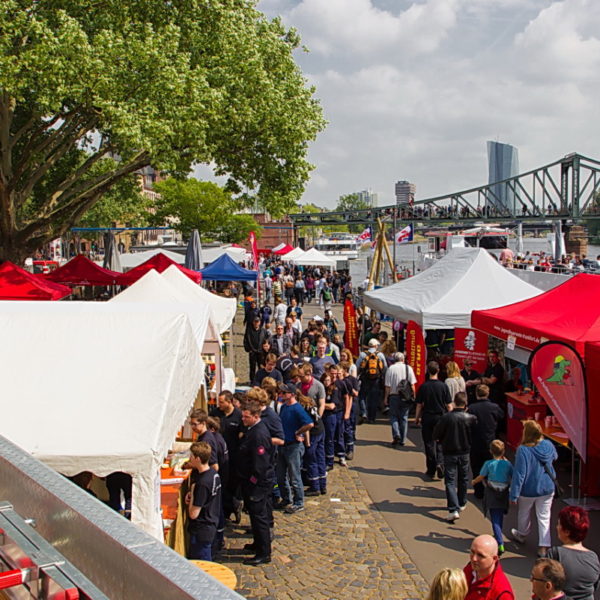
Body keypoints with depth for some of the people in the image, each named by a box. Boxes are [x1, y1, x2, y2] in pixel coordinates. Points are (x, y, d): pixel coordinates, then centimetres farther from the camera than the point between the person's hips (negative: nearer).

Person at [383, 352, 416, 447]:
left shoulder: (391, 369, -5)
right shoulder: (408, 368, 0)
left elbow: (388, 386, -5)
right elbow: (412, 384, -1)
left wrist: (386, 397, 3)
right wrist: (413, 395, 9)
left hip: (394, 395, -2)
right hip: (406, 397, 2)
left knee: (393, 416, 10)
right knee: (404, 418, 10)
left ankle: (396, 434, -11)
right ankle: (403, 440, 13)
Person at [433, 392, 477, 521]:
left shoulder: (446, 417, -16)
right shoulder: (470, 418, -10)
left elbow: (436, 435, -10)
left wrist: (443, 440, 10)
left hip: (449, 453, -3)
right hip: (464, 452, 3)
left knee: (450, 481, -1)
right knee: (463, 479, 21)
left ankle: (454, 509, -14)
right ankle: (461, 504, 36)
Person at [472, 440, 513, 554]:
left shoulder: (488, 464, -11)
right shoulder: (507, 464, -6)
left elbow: (480, 477, -3)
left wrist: (474, 481, 19)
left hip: (492, 495, -3)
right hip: (504, 494, 3)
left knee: (495, 520, -3)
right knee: (500, 518, 21)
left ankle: (500, 544, -15)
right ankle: (498, 536, 40)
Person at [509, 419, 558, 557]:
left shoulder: (523, 450, -25)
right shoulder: (548, 445, -9)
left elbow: (519, 474, -23)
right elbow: (555, 457, 15)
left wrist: (514, 495, -17)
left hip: (528, 490, -3)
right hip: (547, 489, 3)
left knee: (524, 514, 22)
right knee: (544, 517, 10)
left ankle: (522, 534, 45)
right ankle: (543, 546, 8)